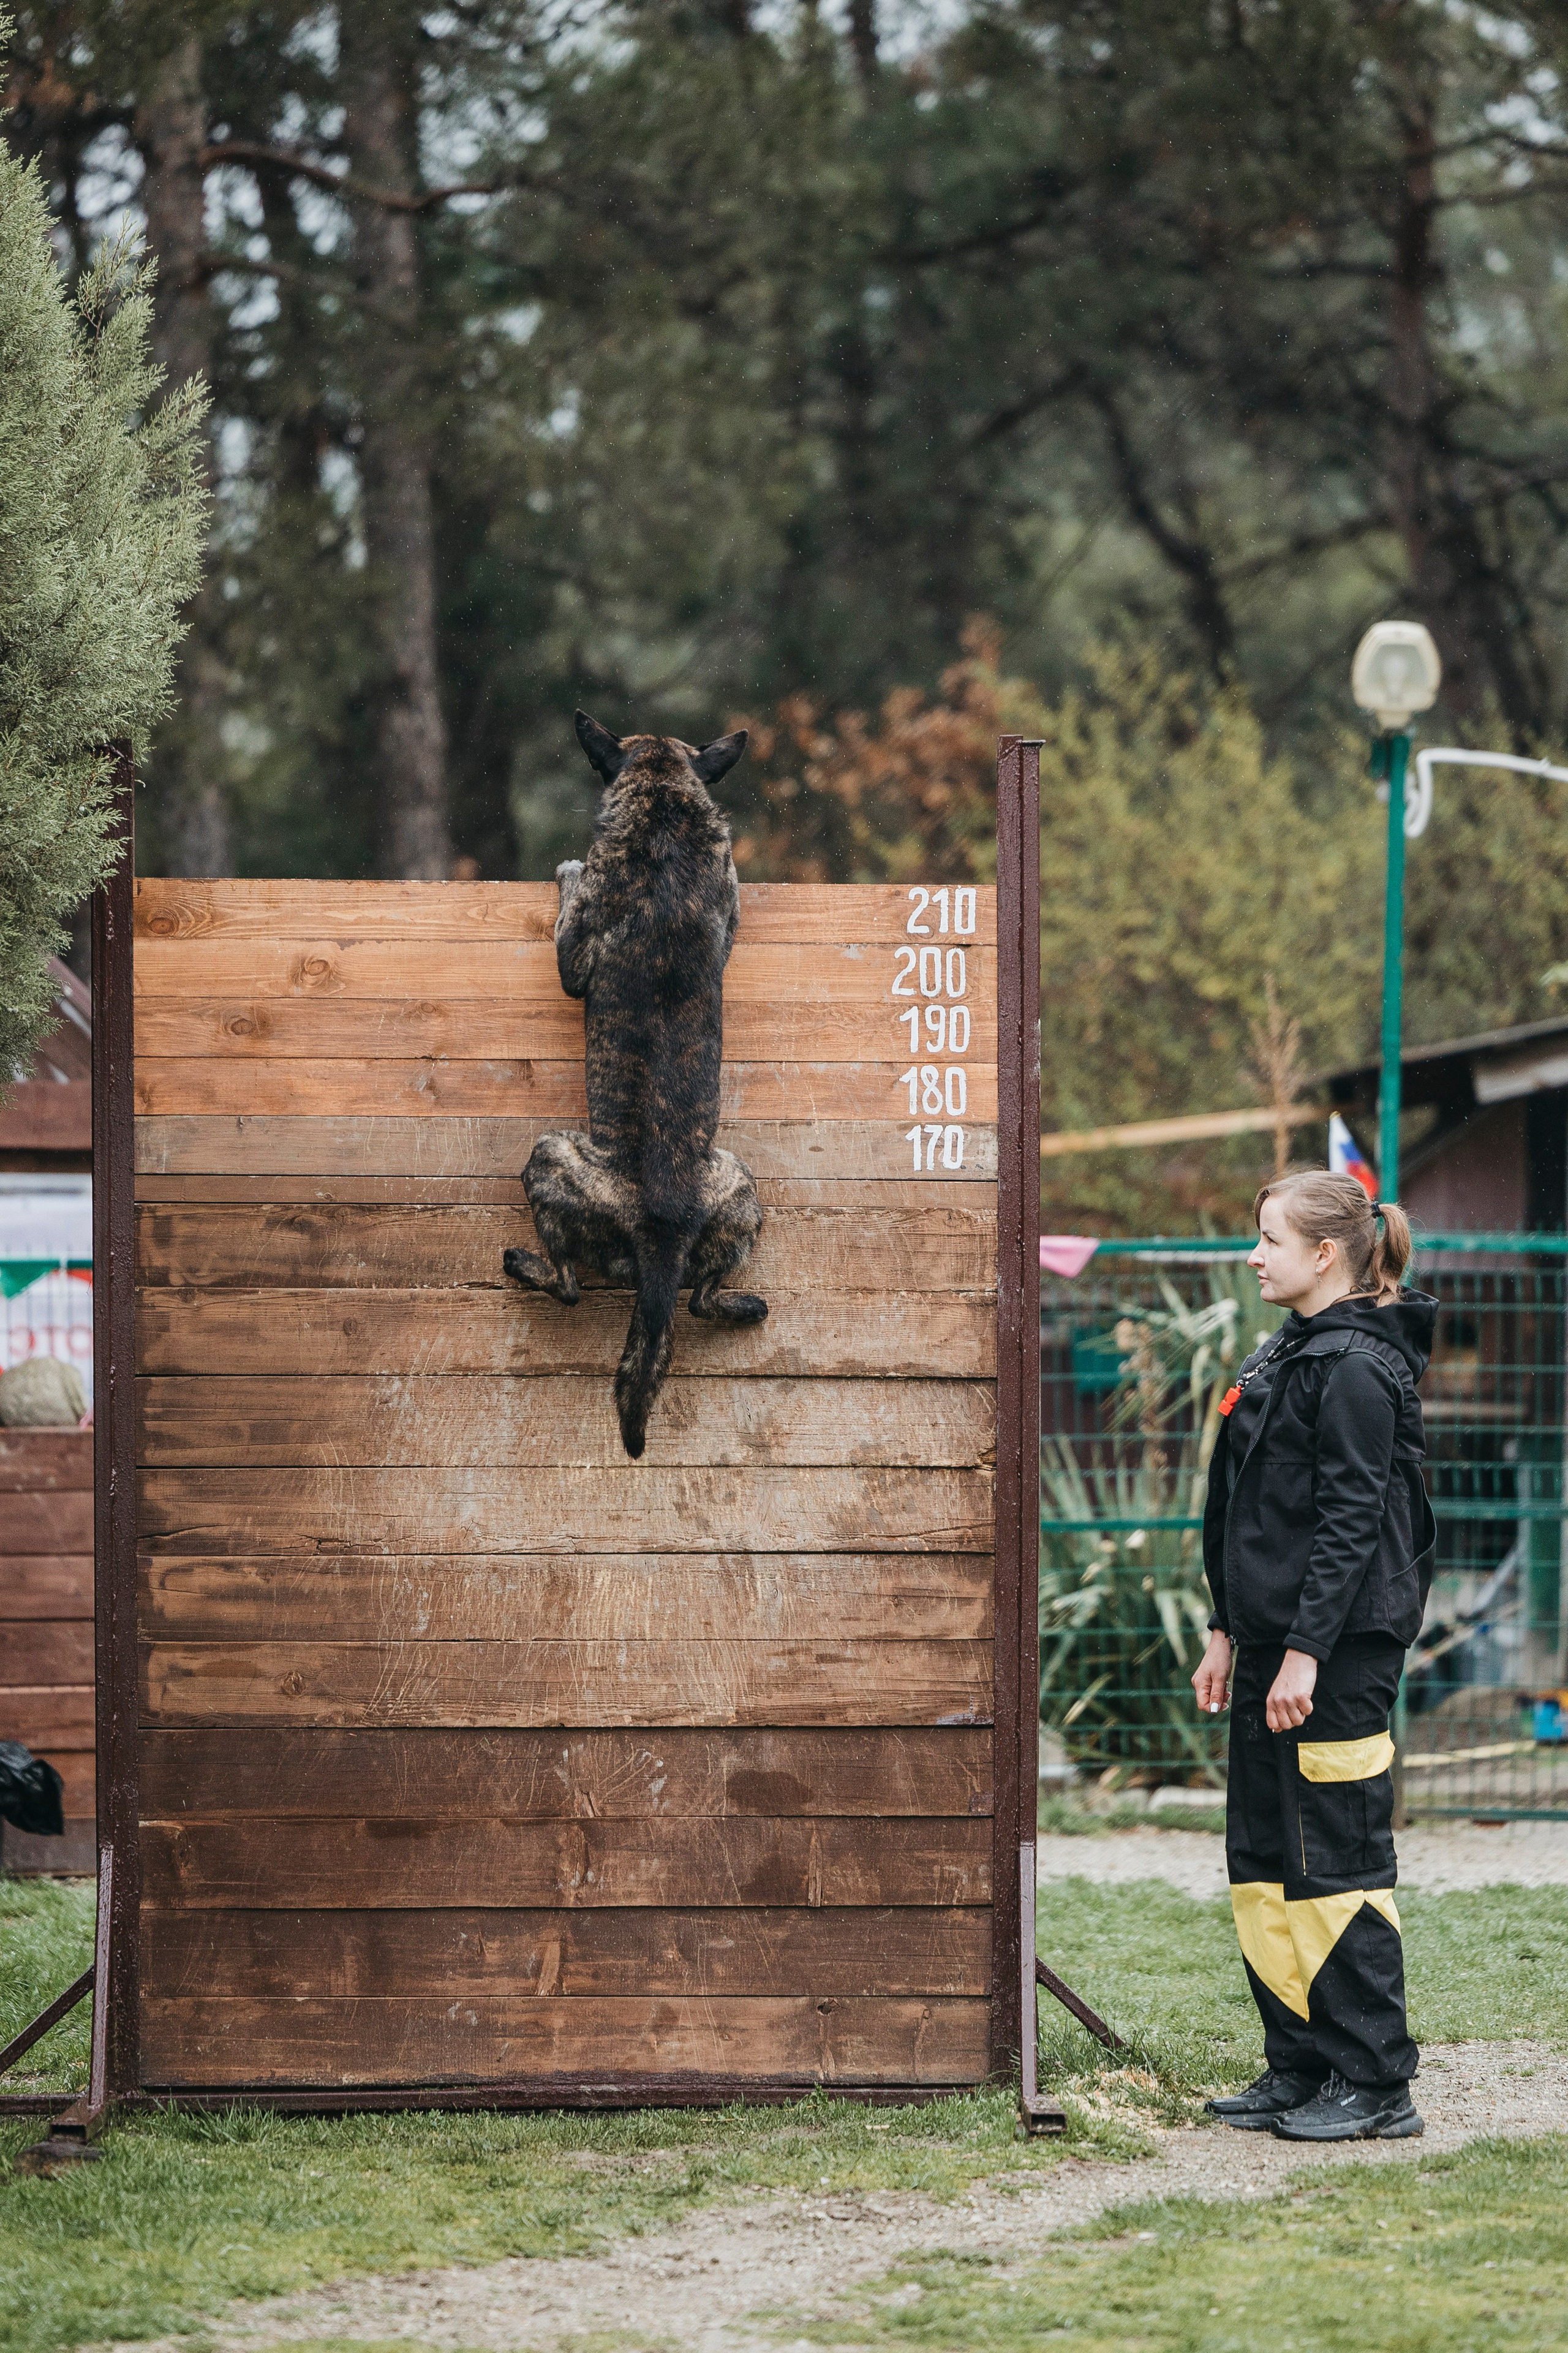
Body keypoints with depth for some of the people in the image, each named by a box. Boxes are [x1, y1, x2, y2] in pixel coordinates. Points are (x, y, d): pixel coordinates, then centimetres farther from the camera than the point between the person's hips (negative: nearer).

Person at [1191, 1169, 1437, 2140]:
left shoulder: (1356, 1367, -14)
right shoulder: (1290, 1353, 16)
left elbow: (1353, 1522, -19)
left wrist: (1305, 1653, -22)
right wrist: (1228, 1634, 19)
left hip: (1338, 1655, -10)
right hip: (1275, 1643, 10)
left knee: (1338, 1861, -6)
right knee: (1266, 1860, 12)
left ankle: (1377, 2085, -2)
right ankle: (1301, 2068, 19)